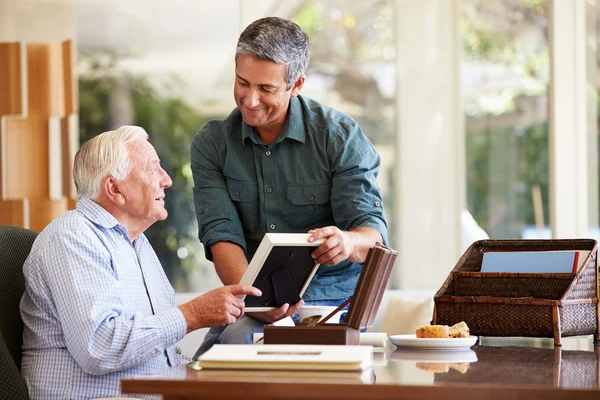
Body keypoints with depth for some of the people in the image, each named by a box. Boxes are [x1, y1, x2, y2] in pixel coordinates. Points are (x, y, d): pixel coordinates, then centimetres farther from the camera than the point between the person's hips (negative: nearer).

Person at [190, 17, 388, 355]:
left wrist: (348, 242, -37)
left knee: (238, 338, -31)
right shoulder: (211, 144, 3)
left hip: (331, 292, -3)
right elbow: (221, 234, -8)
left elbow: (373, 232, -10)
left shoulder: (341, 136, -4)